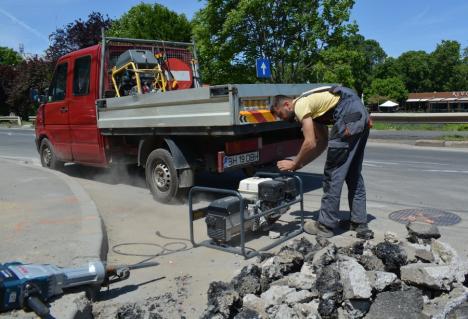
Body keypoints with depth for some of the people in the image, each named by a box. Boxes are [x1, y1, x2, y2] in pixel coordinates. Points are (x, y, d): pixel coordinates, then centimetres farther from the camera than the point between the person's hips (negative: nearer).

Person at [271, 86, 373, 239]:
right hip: (361, 114, 10)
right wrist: (301, 163, 20)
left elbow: (310, 143, -11)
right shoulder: (311, 104, 24)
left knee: (333, 173, -2)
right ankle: (360, 224, 23)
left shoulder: (300, 105, -4)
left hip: (350, 117, -10)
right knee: (354, 174, 16)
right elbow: (322, 142, 23)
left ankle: (326, 225, 7)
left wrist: (294, 164, 2)